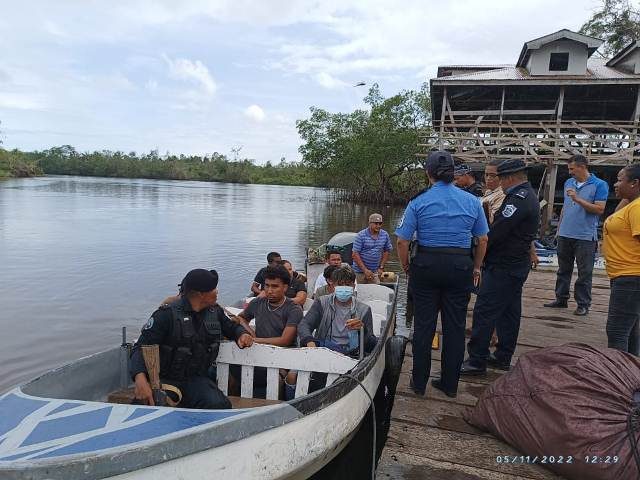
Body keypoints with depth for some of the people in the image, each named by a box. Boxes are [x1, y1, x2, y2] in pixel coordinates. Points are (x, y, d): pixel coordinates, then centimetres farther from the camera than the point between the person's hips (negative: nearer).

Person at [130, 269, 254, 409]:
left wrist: (242, 334, 1)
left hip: (197, 378, 5)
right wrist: (140, 378, -34)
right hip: (166, 379, -4)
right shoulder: (167, 314, -11)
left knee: (218, 405, -27)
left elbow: (231, 327, 27)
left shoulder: (215, 311, 7)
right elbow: (141, 347, -15)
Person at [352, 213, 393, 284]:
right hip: (361, 271, -3)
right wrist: (365, 270, -15)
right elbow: (355, 254, -11)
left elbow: (386, 252, 14)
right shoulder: (361, 235, -9)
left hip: (375, 271, 3)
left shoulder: (385, 235, 4)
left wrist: (381, 267, 5)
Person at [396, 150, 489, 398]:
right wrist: (476, 268, 18)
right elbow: (483, 241, 7)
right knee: (455, 326, 11)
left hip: (426, 266, -1)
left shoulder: (418, 201, -4)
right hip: (460, 266, 2)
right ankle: (450, 384, 23)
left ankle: (419, 382, 21)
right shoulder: (472, 202, 3)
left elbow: (402, 241, -8)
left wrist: (407, 267, 6)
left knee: (424, 324, 9)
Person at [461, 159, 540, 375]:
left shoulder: (518, 199, -19)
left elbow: (497, 232, -22)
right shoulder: (529, 195, 15)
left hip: (503, 266, -11)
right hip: (517, 265, 11)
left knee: (485, 311, -7)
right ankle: (503, 357, 26)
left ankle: (477, 361, -2)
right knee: (509, 312, 15)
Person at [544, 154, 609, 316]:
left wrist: (578, 199, -21)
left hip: (585, 237, -5)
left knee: (584, 273, 2)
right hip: (565, 235, 6)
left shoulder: (600, 185, -5)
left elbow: (600, 209, -13)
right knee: (563, 270, 13)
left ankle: (583, 304, 11)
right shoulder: (568, 183, 11)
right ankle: (561, 299, 23)